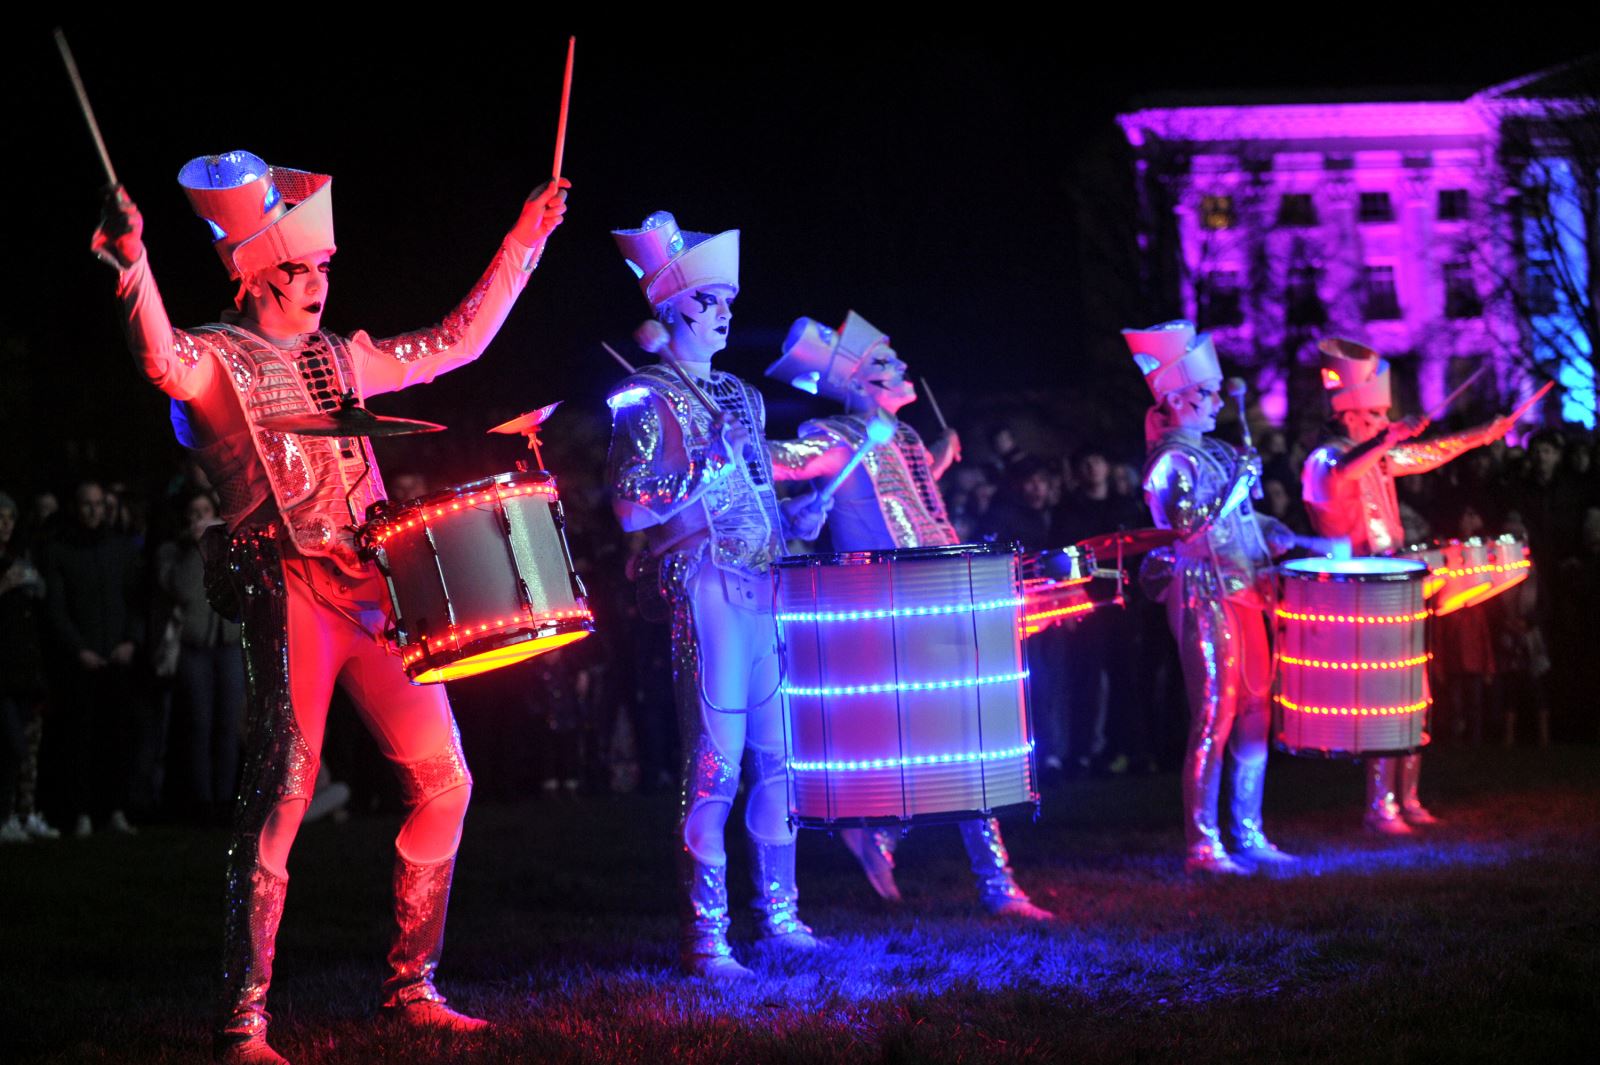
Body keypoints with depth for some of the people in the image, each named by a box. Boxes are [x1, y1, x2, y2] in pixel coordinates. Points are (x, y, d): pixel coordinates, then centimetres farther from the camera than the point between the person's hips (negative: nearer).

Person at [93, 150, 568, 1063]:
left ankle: (411, 987, 19)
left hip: (378, 587, 7)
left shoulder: (338, 358, 19)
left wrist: (526, 240, 24)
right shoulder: (216, 360, -1)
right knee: (284, 789, -15)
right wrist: (133, 262, -43)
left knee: (443, 778, 6)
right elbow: (163, 363, -25)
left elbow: (459, 339, 25)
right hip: (291, 591, -7)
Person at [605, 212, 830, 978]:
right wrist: (702, 476, -19)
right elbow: (631, 507, -8)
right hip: (706, 590, -7)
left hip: (768, 586, 7)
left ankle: (778, 914, 17)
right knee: (715, 765, -10)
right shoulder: (645, 401, -3)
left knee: (779, 756, 8)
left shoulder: (738, 397, 19)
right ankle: (705, 935, -6)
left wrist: (792, 518, 9)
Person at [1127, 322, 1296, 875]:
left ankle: (1249, 836, 16)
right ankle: (1203, 845, -5)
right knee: (1215, 720, -9)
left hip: (1242, 592, 9)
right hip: (1205, 597, -9)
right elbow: (1186, 525, -22)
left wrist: (1295, 543, 16)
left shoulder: (1213, 453, 16)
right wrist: (1238, 481, -18)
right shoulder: (1171, 461, -10)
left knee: (1256, 715, 10)